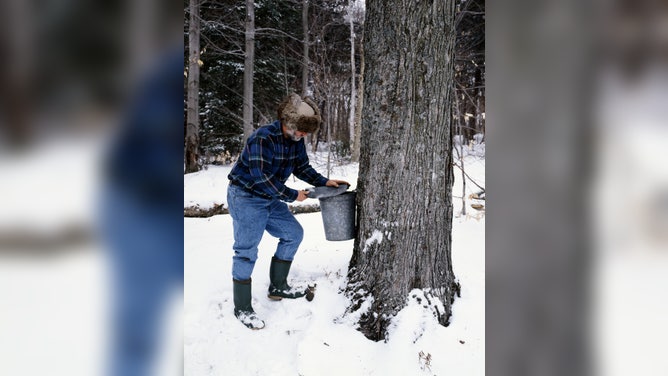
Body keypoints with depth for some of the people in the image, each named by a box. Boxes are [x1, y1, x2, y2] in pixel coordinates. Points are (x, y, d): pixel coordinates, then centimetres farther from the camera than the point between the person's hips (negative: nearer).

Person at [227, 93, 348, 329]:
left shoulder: (296, 140, 0)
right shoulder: (263, 138, -26)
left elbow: (302, 167, 14)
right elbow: (261, 178, -30)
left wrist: (324, 182, 1)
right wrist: (292, 196, -22)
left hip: (270, 199, 9)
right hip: (245, 197, -9)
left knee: (293, 233, 12)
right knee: (246, 250, -9)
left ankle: (277, 286, 23)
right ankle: (242, 309, 1)